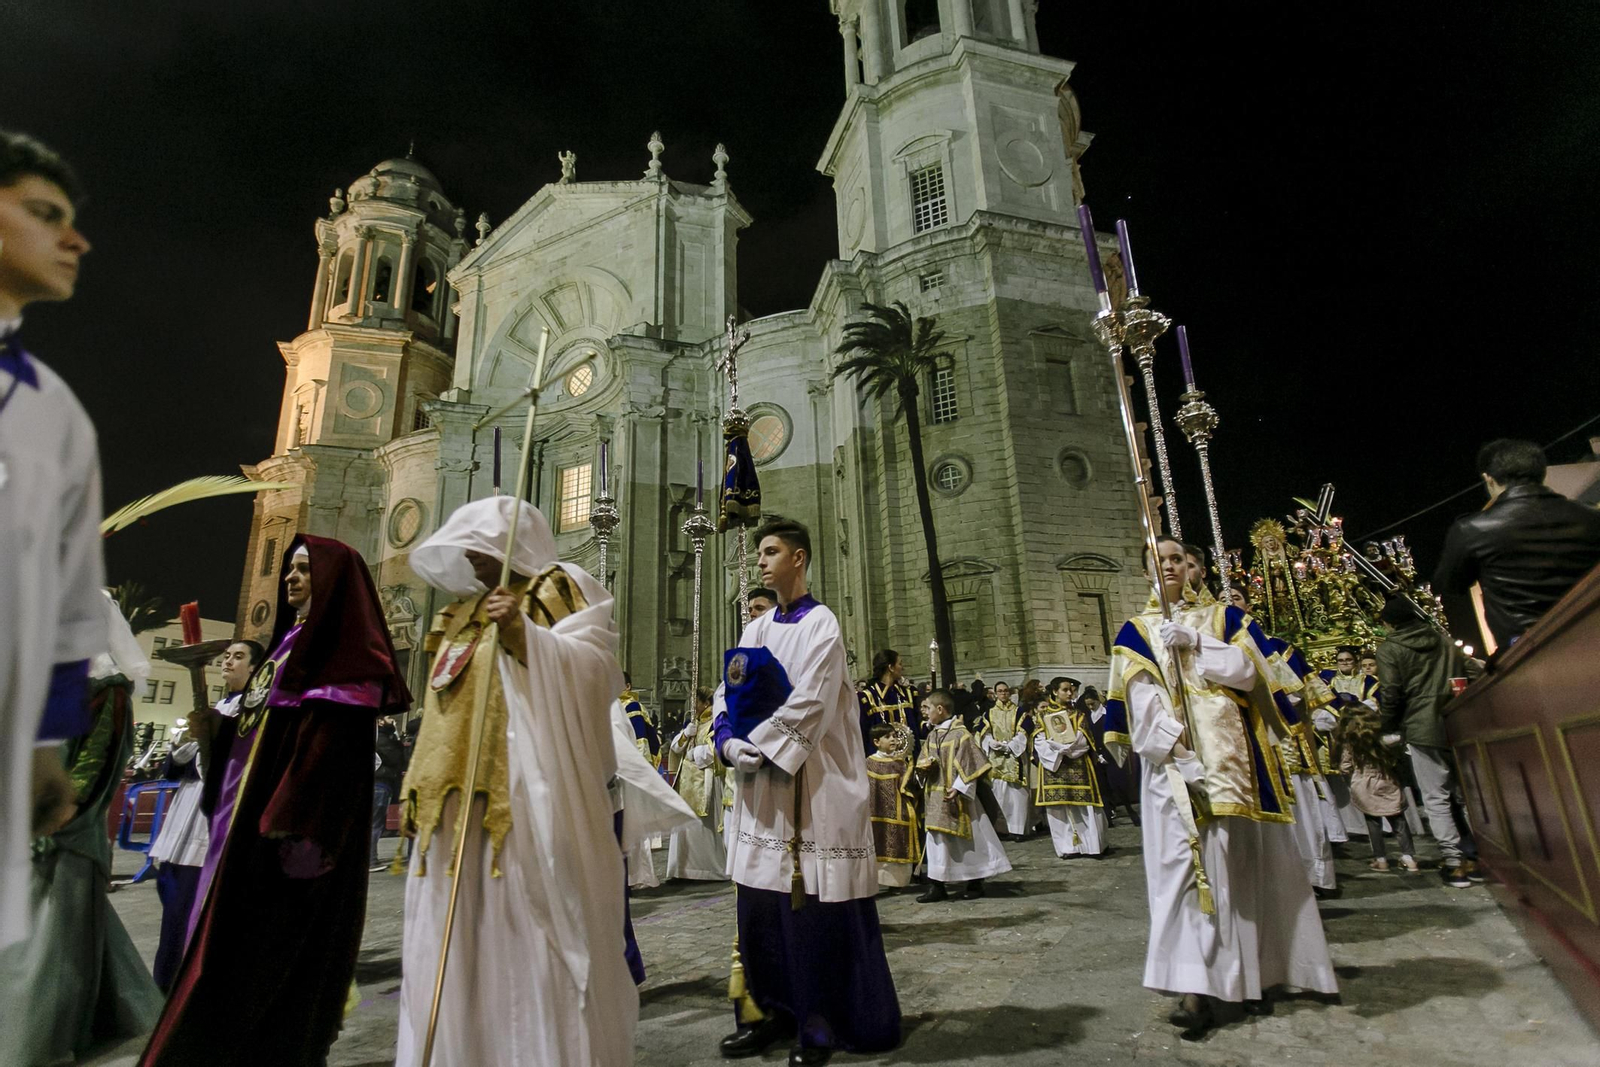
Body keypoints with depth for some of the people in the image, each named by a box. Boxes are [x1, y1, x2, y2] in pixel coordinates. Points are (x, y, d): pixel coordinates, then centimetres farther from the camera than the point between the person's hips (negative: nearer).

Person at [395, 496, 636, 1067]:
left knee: (531, 934, -2)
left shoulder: (558, 593, 0)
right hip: (461, 801, 8)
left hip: (530, 797, -7)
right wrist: (417, 792, 22)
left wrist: (522, 632, -25)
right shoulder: (464, 614, 21)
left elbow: (591, 669, -16)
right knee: (458, 941, 10)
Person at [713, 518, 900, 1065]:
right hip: (761, 782, 7)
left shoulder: (821, 624, -7)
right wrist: (729, 742, -8)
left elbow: (810, 703, -16)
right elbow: (727, 693, 10)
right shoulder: (756, 631, 14)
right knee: (762, 903, 10)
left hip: (812, 784, -6)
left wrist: (758, 747, -13)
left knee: (814, 907, 0)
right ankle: (772, 1009, 25)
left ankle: (822, 1023, 15)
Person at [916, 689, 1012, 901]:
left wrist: (959, 788, -20)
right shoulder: (932, 735, 8)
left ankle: (976, 883, 21)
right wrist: (924, 764, -6)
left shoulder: (960, 734, -15)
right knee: (937, 841, 8)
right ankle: (937, 886, 15)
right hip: (935, 797, 7)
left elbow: (970, 765, -15)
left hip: (955, 796, -7)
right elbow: (923, 758, 16)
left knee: (968, 840, 7)